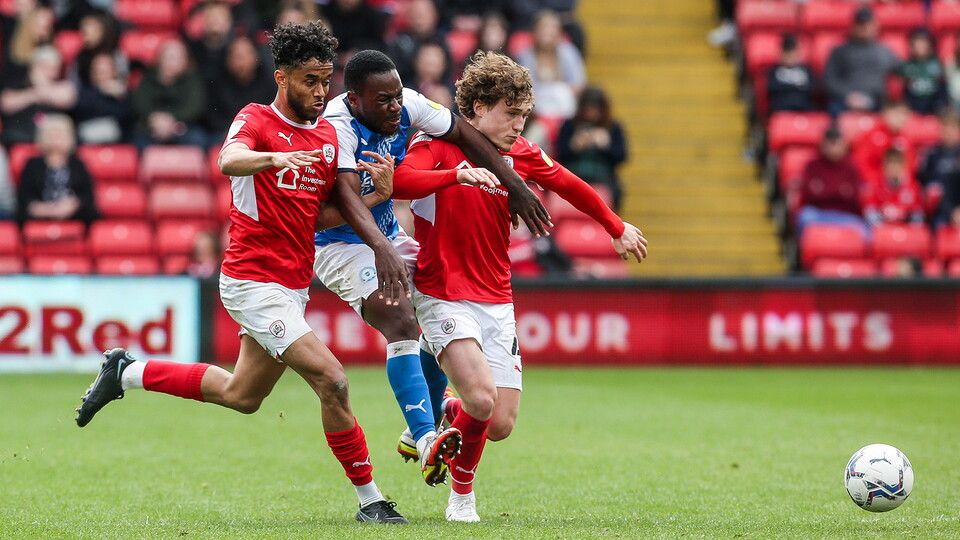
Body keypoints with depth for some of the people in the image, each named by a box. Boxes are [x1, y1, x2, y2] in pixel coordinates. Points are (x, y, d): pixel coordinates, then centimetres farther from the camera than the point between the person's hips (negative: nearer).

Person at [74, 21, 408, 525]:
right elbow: (229, 161, -32)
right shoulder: (256, 119, -10)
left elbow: (324, 215, 14)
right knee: (331, 380, -16)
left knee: (242, 396, 20)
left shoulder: (328, 135, 11)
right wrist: (275, 158, -52)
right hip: (253, 280, -8)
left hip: (294, 285, 8)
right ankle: (369, 499, -6)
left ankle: (127, 373, 34)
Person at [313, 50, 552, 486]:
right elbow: (347, 195, -42)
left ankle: (419, 433, 22)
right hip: (341, 244, -8)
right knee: (402, 323, -27)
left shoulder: (406, 105, -10)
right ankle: (427, 441, -38)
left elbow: (464, 135, 0)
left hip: (389, 234, 9)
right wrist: (382, 250, -56)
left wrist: (515, 187, -3)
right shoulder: (337, 126, -29)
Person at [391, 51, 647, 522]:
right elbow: (399, 181, -29)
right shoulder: (437, 145, -9)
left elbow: (568, 185, 23)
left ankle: (445, 410, 35)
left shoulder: (520, 153, 5)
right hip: (443, 296, -5)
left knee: (500, 426, -1)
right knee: (482, 398, -24)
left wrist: (616, 227, 35)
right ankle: (462, 493, 4)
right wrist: (455, 176, -42)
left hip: (496, 301, 5)